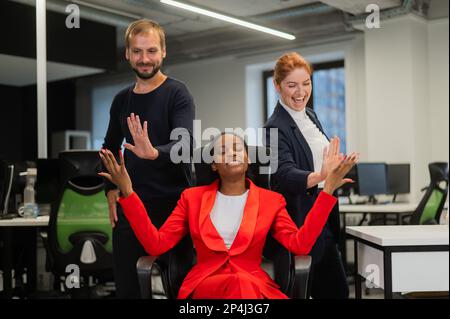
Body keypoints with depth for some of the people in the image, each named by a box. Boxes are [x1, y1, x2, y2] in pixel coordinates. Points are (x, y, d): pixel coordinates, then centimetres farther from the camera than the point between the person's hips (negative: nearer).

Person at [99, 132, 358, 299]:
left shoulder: (271, 200, 13)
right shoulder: (192, 197, 14)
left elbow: (300, 245, -2)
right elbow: (156, 245, 4)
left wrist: (328, 189, -7)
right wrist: (127, 191, -4)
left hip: (256, 285, 1)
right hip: (205, 285, 0)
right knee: (240, 283, -36)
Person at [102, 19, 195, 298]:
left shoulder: (177, 93, -7)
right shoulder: (122, 99, 9)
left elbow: (184, 144, -22)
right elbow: (110, 149, 20)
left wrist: (154, 153, -42)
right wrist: (111, 189, 6)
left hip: (173, 205, -5)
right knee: (127, 286, 11)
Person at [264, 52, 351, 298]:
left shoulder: (310, 116, 9)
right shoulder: (276, 128, -17)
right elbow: (284, 173, -32)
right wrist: (320, 176, -48)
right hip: (297, 224, -8)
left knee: (337, 290, 15)